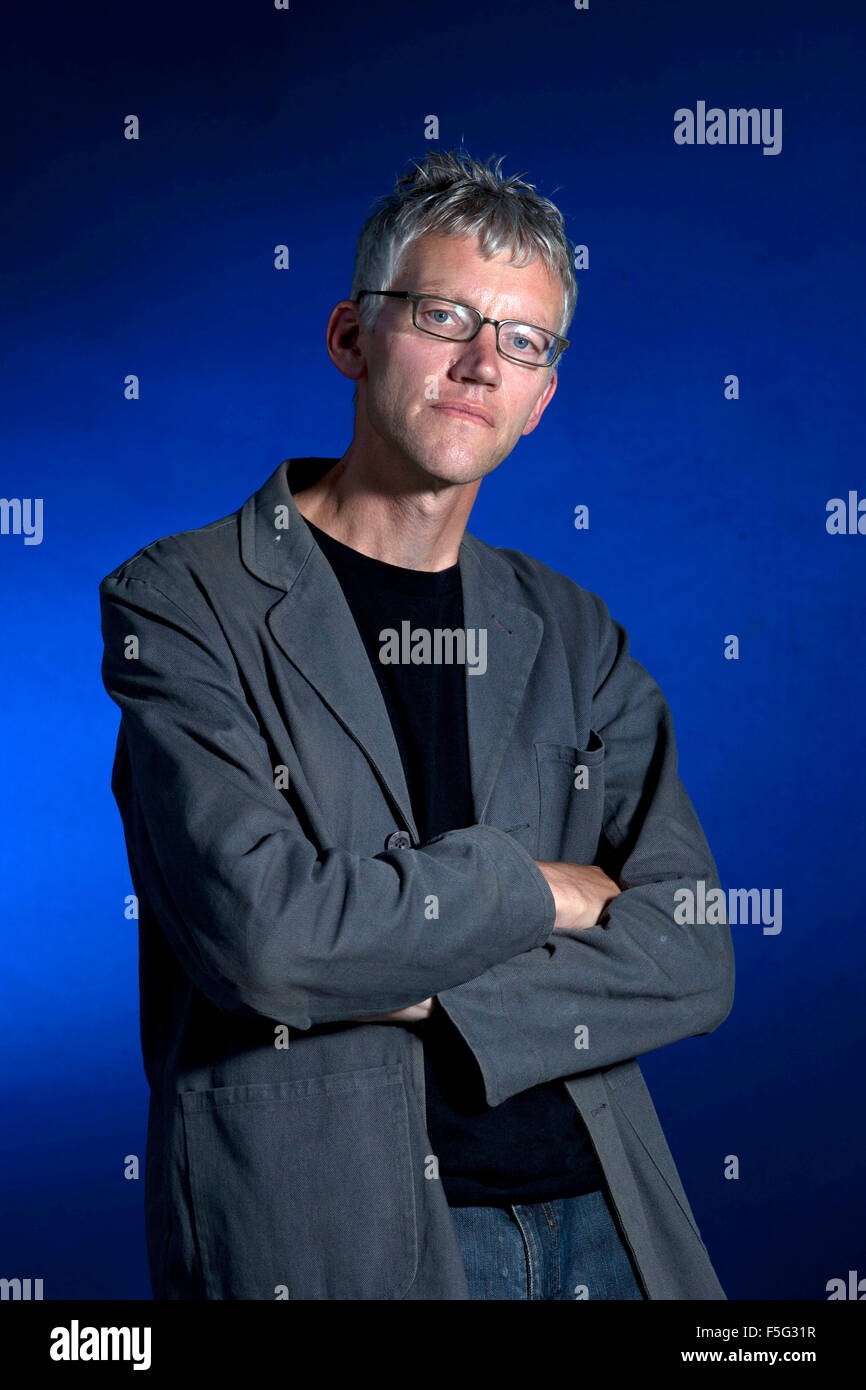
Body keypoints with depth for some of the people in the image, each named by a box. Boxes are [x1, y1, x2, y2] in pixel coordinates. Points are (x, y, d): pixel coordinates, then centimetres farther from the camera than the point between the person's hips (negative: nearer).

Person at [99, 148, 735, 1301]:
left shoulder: (573, 634, 8)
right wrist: (532, 892, -7)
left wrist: (422, 995, -14)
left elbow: (693, 960, 0)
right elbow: (258, 929, -19)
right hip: (325, 1226, -4)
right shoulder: (181, 602, -5)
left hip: (601, 1208, 4)